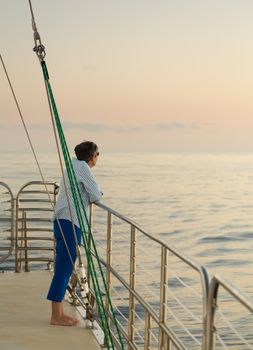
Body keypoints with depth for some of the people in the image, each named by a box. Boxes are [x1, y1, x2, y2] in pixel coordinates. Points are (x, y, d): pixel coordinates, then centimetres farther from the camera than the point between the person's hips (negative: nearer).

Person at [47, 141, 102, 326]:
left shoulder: (73, 164, 17)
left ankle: (59, 313, 17)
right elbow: (96, 196, -12)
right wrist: (98, 193, 10)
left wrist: (94, 193, 10)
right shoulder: (82, 167, -9)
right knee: (64, 269, -7)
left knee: (63, 269, 12)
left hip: (62, 221, 9)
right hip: (70, 223, -9)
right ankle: (56, 316, -3)